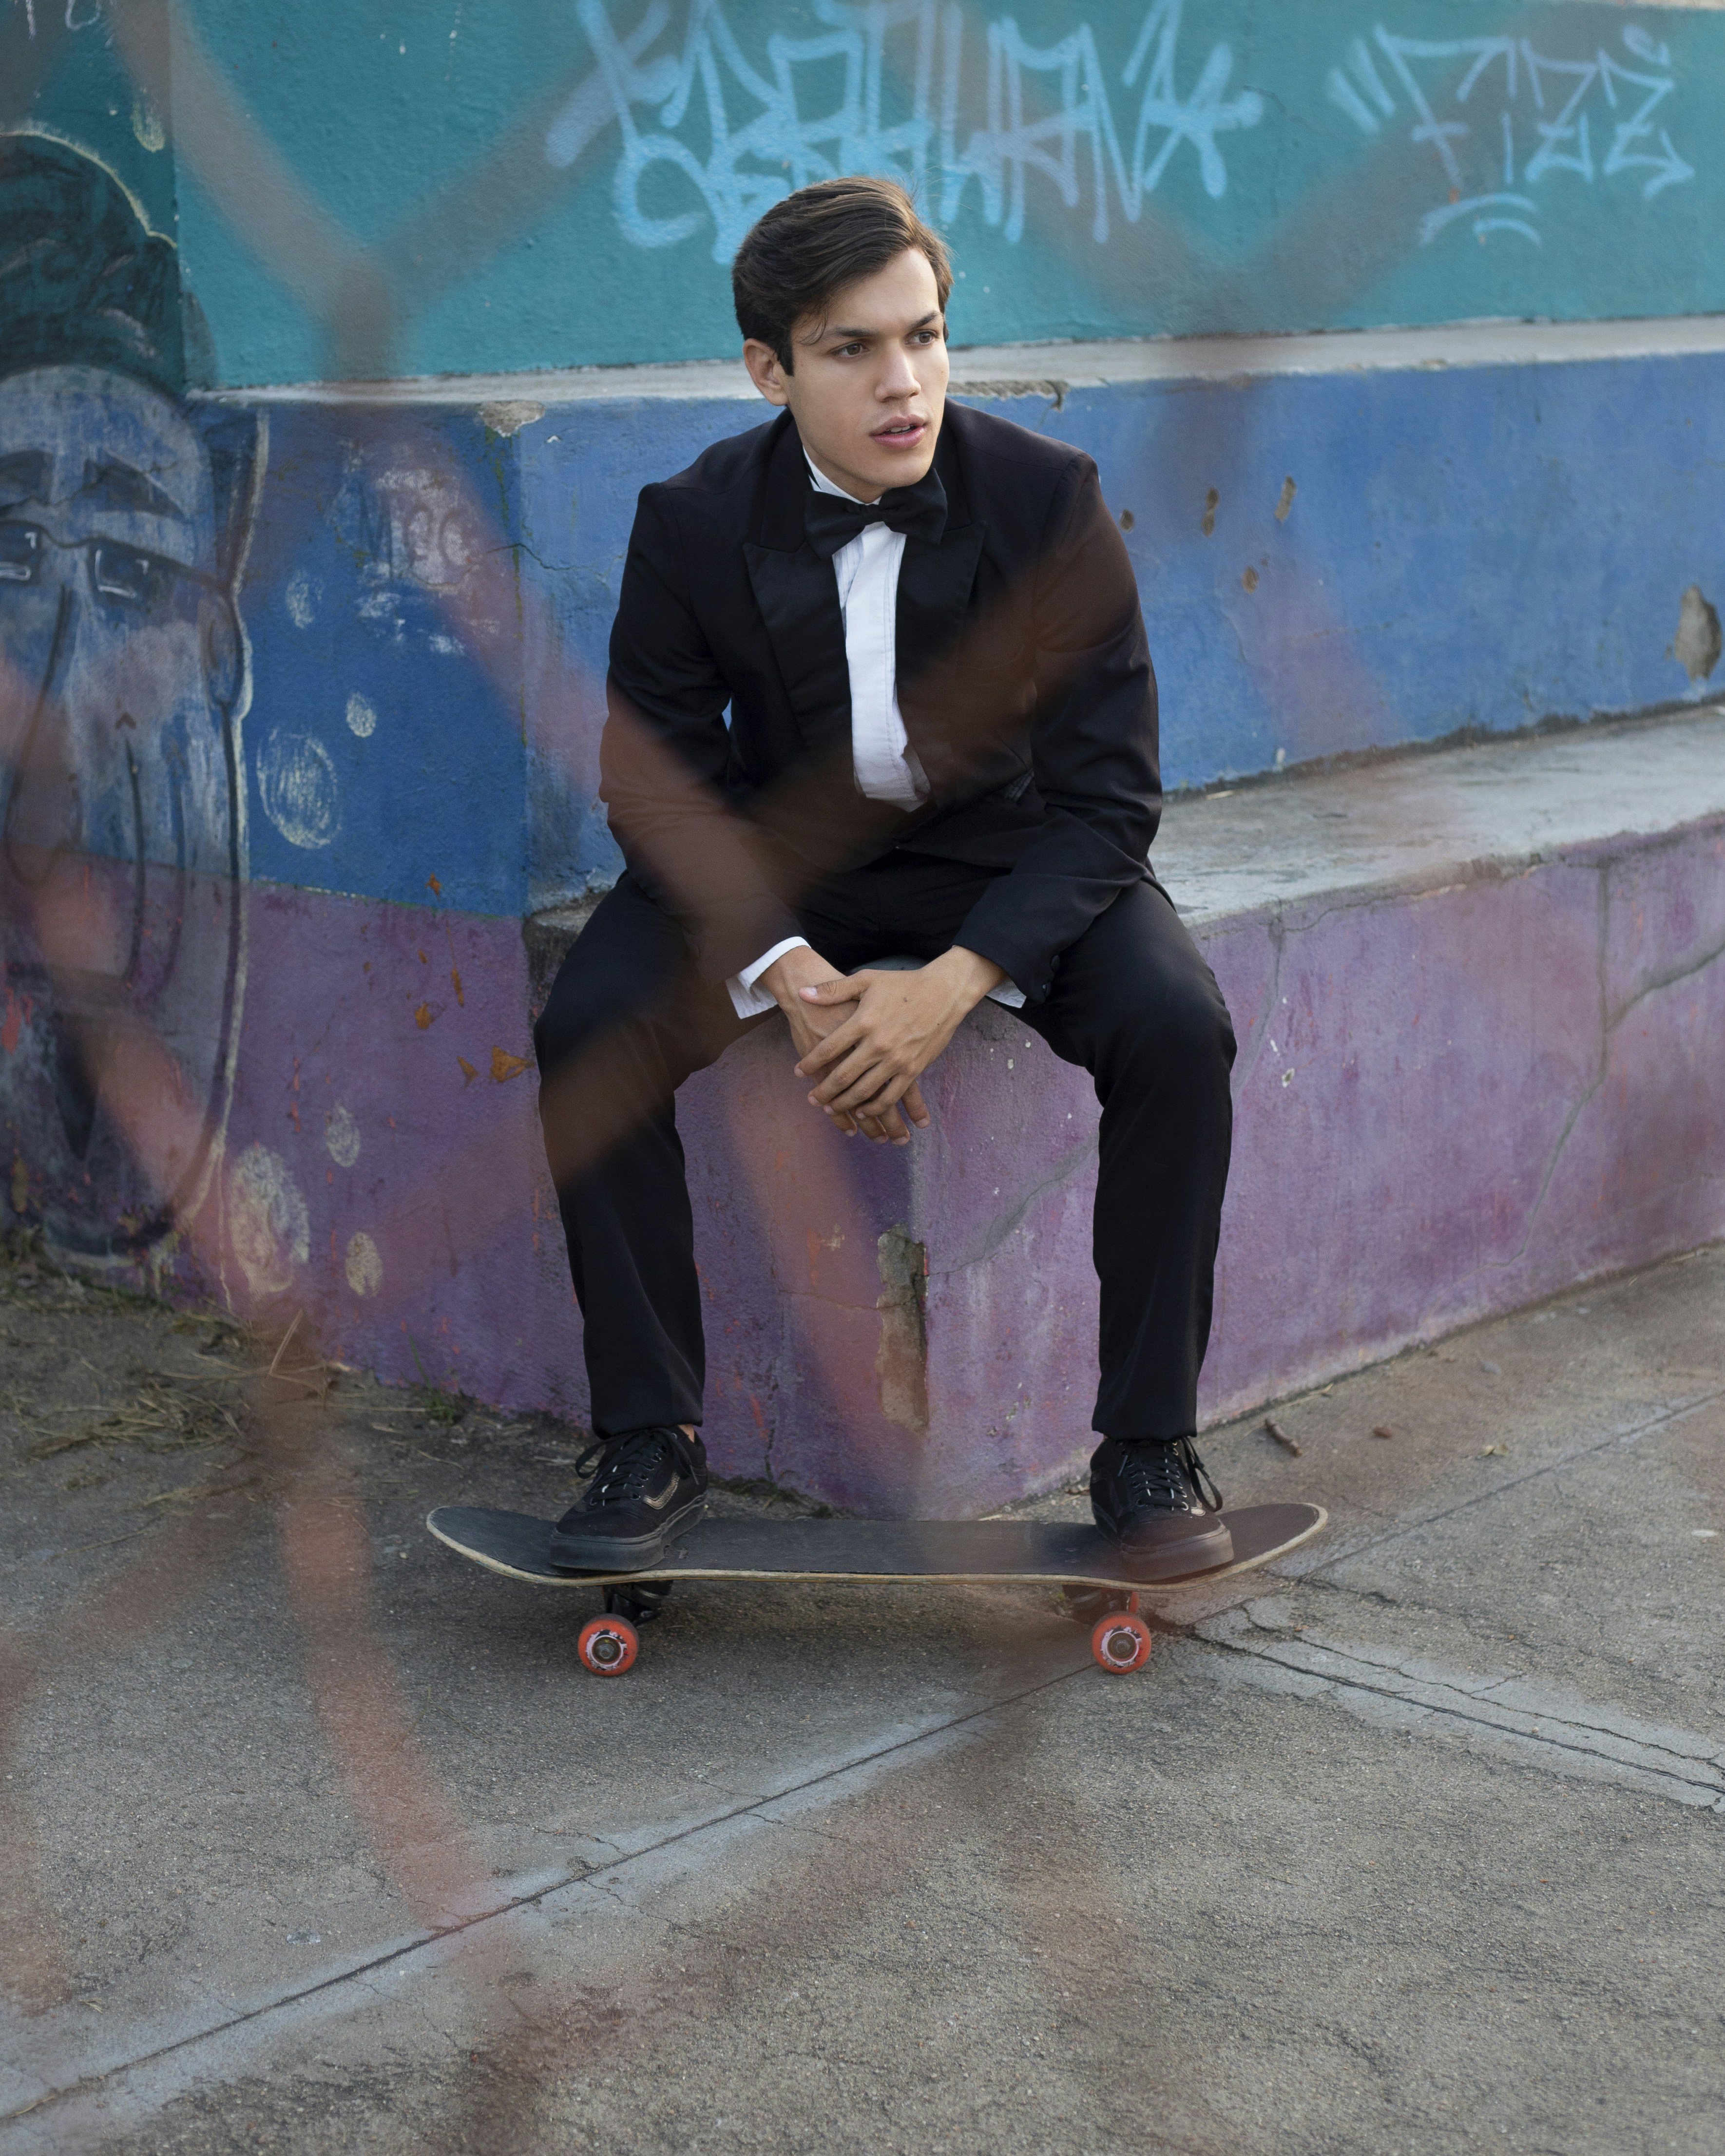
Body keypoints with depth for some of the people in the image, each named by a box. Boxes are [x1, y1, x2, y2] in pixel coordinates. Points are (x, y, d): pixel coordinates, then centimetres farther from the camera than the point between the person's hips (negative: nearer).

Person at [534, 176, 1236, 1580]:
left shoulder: (1048, 500, -18)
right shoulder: (693, 525, -15)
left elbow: (1106, 795, -16)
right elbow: (662, 786, -7)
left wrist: (953, 985, -31)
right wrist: (789, 976, -26)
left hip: (1008, 855, -1)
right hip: (781, 854, 1)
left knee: (1178, 1029, -28)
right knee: (588, 1028, -25)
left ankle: (1150, 1448, -12)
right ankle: (652, 1448, -12)